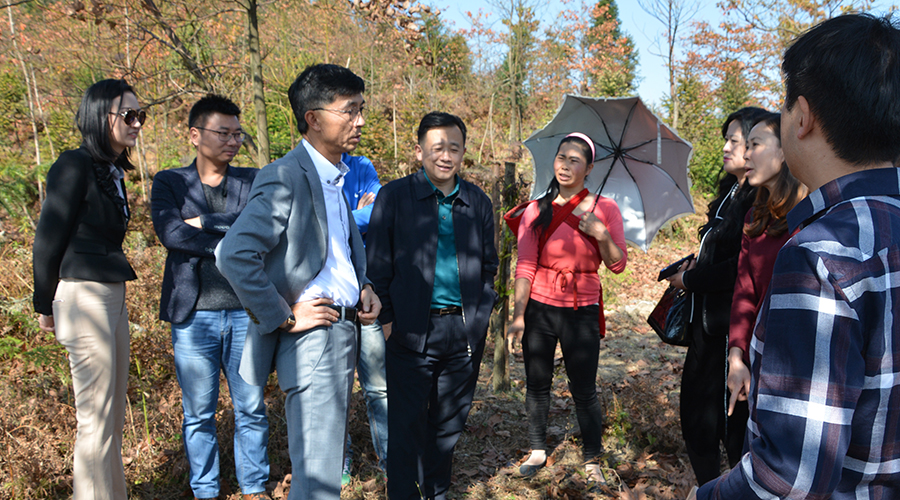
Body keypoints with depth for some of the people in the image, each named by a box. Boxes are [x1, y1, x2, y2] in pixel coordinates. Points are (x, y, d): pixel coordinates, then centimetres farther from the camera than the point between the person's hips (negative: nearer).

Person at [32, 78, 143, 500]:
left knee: (113, 413, 16)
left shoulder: (112, 171, 12)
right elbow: (48, 240, -9)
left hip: (112, 297, 9)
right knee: (95, 417, 0)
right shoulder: (75, 166, -12)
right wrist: (45, 305, -2)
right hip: (85, 296, -9)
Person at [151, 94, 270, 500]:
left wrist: (206, 222, -13)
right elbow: (170, 232, -13)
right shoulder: (169, 182, 4)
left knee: (251, 408, 10)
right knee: (198, 412, 10)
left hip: (246, 311, 1)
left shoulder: (252, 181, 9)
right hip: (194, 314, -1)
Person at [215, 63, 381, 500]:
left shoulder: (336, 177, 13)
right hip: (313, 338, -9)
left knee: (323, 463, 21)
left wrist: (362, 286, 8)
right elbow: (233, 256, -26)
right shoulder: (286, 178, -16)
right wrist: (284, 318, -19)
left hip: (343, 332, 9)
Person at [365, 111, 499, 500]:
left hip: (466, 332, 4)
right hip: (412, 330, -3)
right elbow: (377, 264, -1)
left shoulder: (478, 202, 10)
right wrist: (386, 318, -6)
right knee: (407, 423, 2)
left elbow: (488, 265, 16)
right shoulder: (393, 197, -1)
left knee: (449, 423, 14)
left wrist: (481, 313, 5)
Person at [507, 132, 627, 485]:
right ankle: (538, 450, 28)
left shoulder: (604, 208, -1)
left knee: (584, 390, 1)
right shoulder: (537, 211, 1)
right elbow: (525, 267, -2)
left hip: (582, 310, -1)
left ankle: (592, 460, 19)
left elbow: (617, 265, -2)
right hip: (539, 307, 2)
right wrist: (518, 316, -7)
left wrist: (601, 234, -20)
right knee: (536, 384, 10)